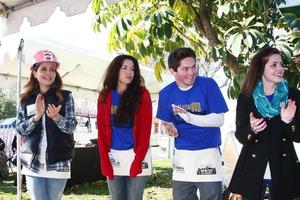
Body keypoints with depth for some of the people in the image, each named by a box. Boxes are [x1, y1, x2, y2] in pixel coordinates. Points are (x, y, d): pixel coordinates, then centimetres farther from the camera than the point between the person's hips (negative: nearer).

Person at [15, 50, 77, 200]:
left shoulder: (65, 97, 0)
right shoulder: (26, 99, 6)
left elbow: (71, 126, -6)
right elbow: (20, 129, 0)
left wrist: (56, 117, -26)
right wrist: (37, 116, -17)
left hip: (58, 164, -1)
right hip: (33, 164, 1)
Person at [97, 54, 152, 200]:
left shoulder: (142, 95, -2)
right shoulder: (105, 96, 5)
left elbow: (145, 130, -6)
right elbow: (102, 131, 4)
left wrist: (137, 160, -13)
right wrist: (105, 162, -4)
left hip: (137, 155, -2)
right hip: (113, 157, 3)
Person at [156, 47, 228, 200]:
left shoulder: (208, 85, -11)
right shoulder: (166, 93, -1)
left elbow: (219, 119, -13)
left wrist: (189, 117, -26)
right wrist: (170, 128, -14)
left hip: (208, 153, -3)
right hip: (182, 154, 3)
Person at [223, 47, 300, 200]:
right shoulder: (245, 97, -3)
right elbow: (240, 135, -3)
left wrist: (288, 121, -19)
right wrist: (251, 129, -23)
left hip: (284, 169, 1)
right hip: (252, 169, -1)